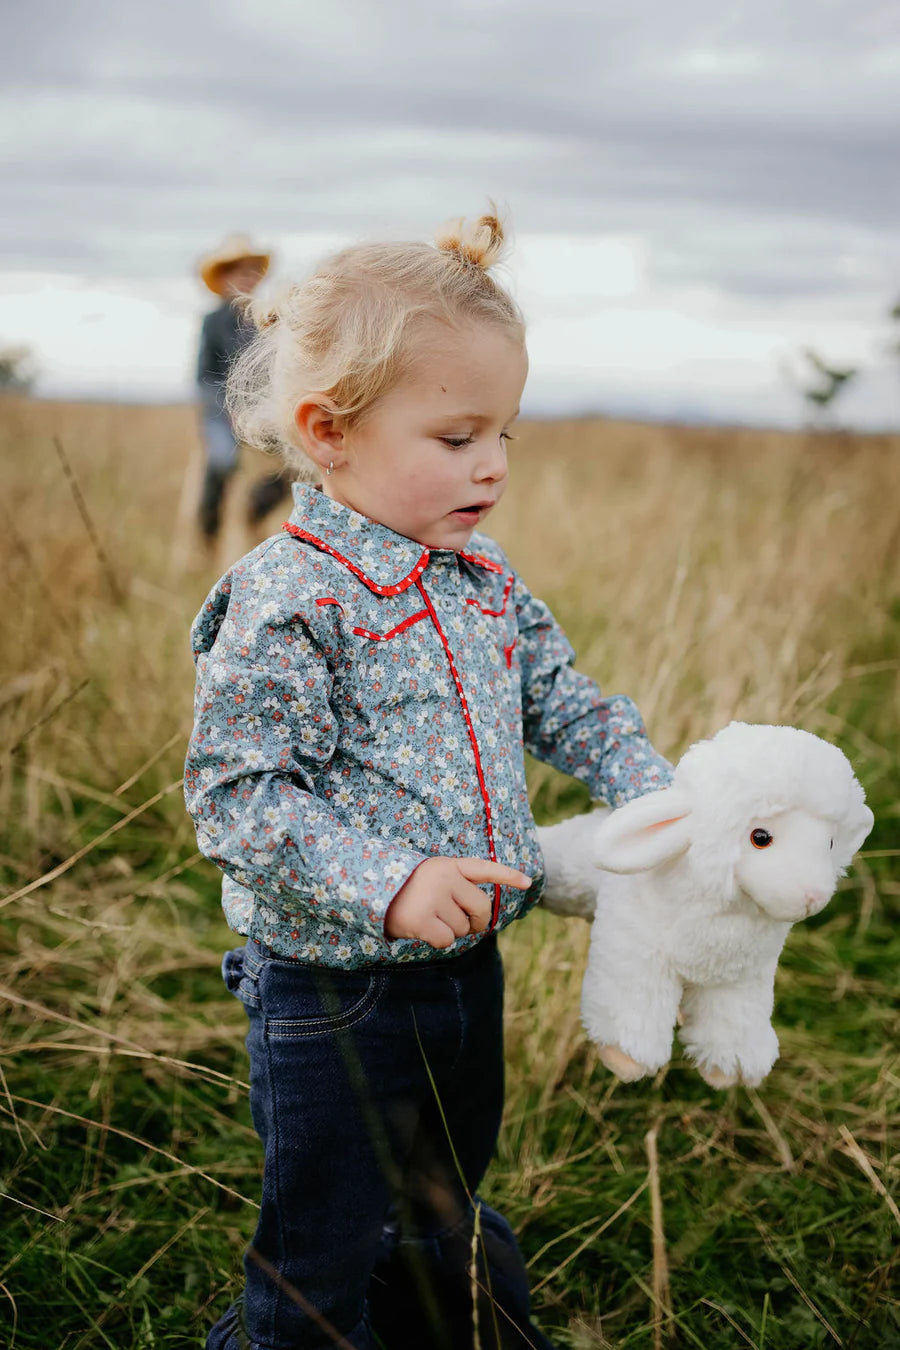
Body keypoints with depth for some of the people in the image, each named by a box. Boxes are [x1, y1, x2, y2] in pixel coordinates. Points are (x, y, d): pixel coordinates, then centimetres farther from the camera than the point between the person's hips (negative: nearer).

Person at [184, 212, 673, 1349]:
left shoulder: (486, 586, 3)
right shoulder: (285, 603, -21)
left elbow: (570, 707, 13)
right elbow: (236, 794, -23)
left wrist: (658, 802, -2)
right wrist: (386, 886, -31)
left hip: (467, 974, 7)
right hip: (335, 994, -7)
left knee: (445, 1237, 28)